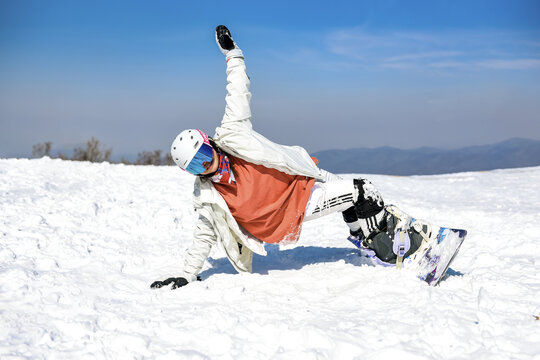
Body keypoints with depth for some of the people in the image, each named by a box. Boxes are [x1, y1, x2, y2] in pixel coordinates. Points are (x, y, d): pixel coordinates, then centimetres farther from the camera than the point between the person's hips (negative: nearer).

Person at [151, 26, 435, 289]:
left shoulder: (230, 137, -16)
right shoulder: (206, 197, -14)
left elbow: (238, 97, -8)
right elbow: (204, 235, -3)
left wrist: (233, 54, -9)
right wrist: (187, 276, -4)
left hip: (301, 184, 3)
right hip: (285, 217, -3)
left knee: (360, 192, -10)